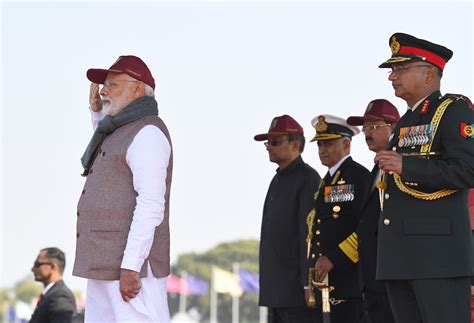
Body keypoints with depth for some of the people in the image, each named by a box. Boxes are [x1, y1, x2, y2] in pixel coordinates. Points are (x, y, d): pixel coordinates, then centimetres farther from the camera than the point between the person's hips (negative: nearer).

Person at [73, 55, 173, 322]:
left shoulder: (148, 132, -11)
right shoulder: (123, 132, 20)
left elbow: (151, 205, -20)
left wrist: (131, 266, -26)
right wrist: (97, 111, 33)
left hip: (131, 263, -10)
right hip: (107, 264, 10)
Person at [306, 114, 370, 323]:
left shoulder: (359, 176, -6)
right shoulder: (325, 183, 21)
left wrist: (334, 259, -17)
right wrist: (311, 283, 19)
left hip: (349, 280, -9)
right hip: (324, 282, 9)